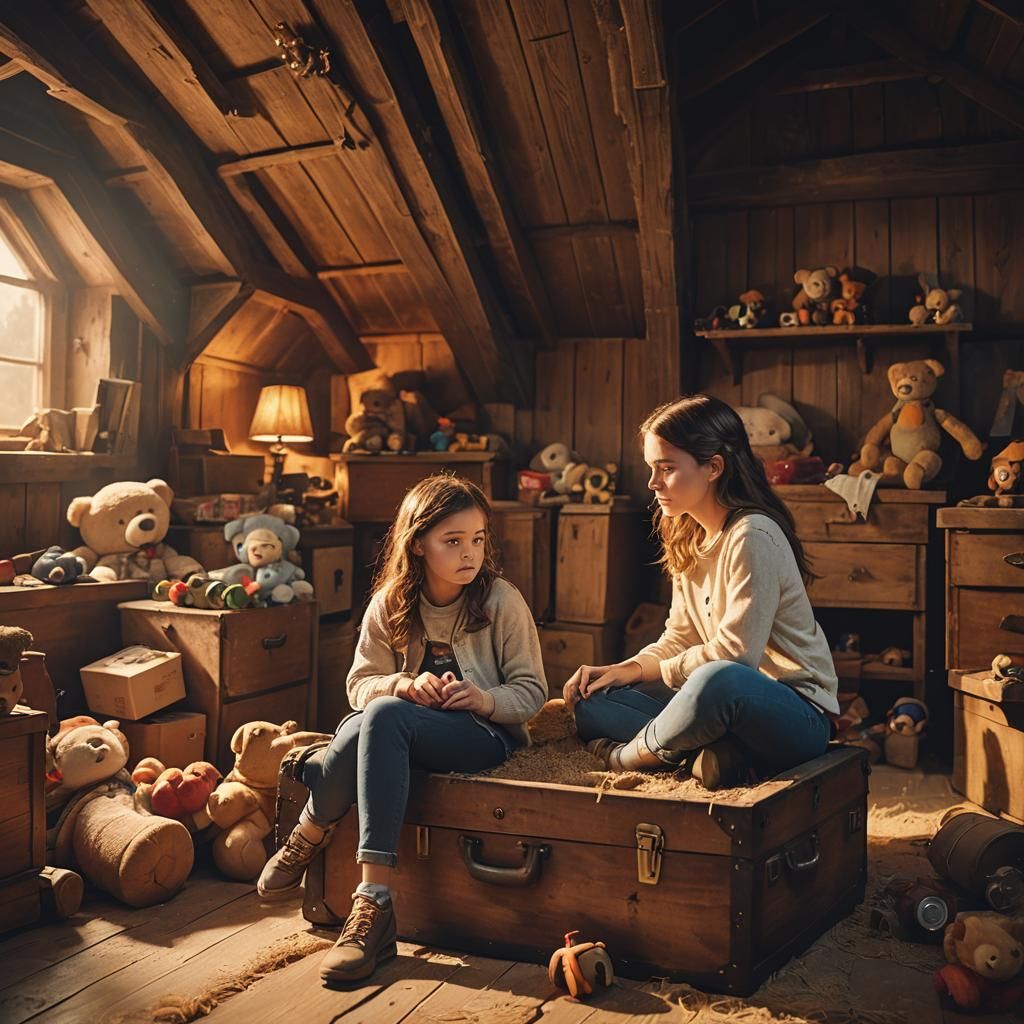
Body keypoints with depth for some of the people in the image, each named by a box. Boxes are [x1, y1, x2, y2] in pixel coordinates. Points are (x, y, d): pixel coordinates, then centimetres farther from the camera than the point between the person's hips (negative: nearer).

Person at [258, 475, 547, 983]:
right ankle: (374, 901, -21)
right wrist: (406, 685, -17)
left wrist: (486, 699, -21)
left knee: (384, 715, -33)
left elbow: (532, 691, -1)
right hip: (406, 731, 3)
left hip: (485, 734, -3)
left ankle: (309, 834, -18)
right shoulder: (390, 604, 3)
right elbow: (360, 684, 5)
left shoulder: (501, 600, -5)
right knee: (364, 724, -35)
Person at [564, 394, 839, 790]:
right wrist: (627, 669, -5)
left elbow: (734, 653, -23)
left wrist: (659, 672, -8)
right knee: (592, 703, -1)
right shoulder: (688, 539, 9)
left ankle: (627, 756, -15)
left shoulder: (753, 537, -18)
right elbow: (679, 639, 12)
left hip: (799, 716, -8)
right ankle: (711, 752, -18)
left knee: (718, 680, -41)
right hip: (734, 699, 9)